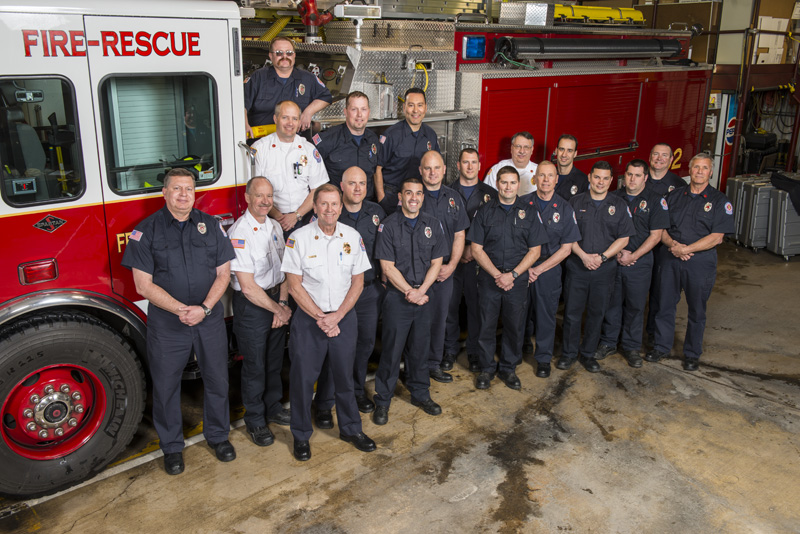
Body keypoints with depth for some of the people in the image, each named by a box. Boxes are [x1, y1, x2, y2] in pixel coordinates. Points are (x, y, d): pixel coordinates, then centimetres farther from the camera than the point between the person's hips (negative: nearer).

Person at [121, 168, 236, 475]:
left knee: (217, 379, 12)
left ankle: (218, 435, 33)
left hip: (210, 321, 2)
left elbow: (223, 273, 1)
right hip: (166, 325, -2)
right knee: (166, 384, 9)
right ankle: (172, 446, 29)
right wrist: (181, 309, -19)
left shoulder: (211, 225, 3)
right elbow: (144, 285, -9)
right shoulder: (146, 231, -5)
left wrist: (204, 308, -14)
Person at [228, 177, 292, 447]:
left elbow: (283, 269, 6)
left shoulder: (274, 227, 4)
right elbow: (248, 287, -20)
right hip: (251, 306, -7)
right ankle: (255, 420, 22)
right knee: (254, 365, 6)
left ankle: (273, 407, 37)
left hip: (276, 299, 7)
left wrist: (283, 304, -7)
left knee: (275, 360, 19)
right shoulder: (239, 233, -19)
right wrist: (278, 310, -13)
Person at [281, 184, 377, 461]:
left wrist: (337, 316, -9)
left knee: (344, 375, 13)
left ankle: (350, 429, 31)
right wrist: (320, 317, -13)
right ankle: (301, 436, 22)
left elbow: (358, 281, 1)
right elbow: (294, 285, -9)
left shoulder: (353, 237, -1)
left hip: (344, 316, 3)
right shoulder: (299, 238, -10)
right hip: (308, 318, -2)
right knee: (303, 378, 4)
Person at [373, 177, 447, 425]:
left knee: (420, 348, 14)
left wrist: (421, 290, -9)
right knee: (391, 350, 2)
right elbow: (388, 267, -10)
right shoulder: (388, 226, -7)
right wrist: (409, 291, -15)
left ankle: (420, 394, 31)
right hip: (397, 297, -3)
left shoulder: (433, 224, 5)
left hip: (423, 296, 4)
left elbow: (436, 262, 3)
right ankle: (382, 401, 15)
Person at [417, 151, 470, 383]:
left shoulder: (454, 198, 9)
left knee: (439, 317, 12)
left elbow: (459, 235, 10)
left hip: (446, 270, 4)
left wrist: (451, 265, -3)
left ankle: (434, 364, 25)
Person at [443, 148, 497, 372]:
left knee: (476, 304, 3)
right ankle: (450, 349, 18)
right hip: (451, 257, 0)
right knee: (450, 303, 3)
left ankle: (475, 351, 17)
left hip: (478, 258, 0)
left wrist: (473, 248, -7)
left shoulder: (490, 194, 6)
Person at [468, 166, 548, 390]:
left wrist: (512, 274, -11)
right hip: (489, 278, 0)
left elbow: (535, 250, 1)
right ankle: (487, 368, 22)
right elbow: (477, 249, -1)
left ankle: (508, 368, 26)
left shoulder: (529, 212, 3)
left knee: (515, 326, 8)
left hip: (518, 279, 1)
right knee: (486, 325, 5)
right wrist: (497, 275, -11)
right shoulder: (485, 212, 2)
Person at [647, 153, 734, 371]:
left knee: (697, 310, 8)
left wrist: (686, 249, -18)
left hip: (700, 263, -3)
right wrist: (672, 243, -13)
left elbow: (716, 237, -11)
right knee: (665, 304, 9)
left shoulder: (719, 201, -3)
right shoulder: (674, 196, 9)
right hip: (670, 259, 3)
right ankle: (661, 346, 25)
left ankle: (692, 354, 22)